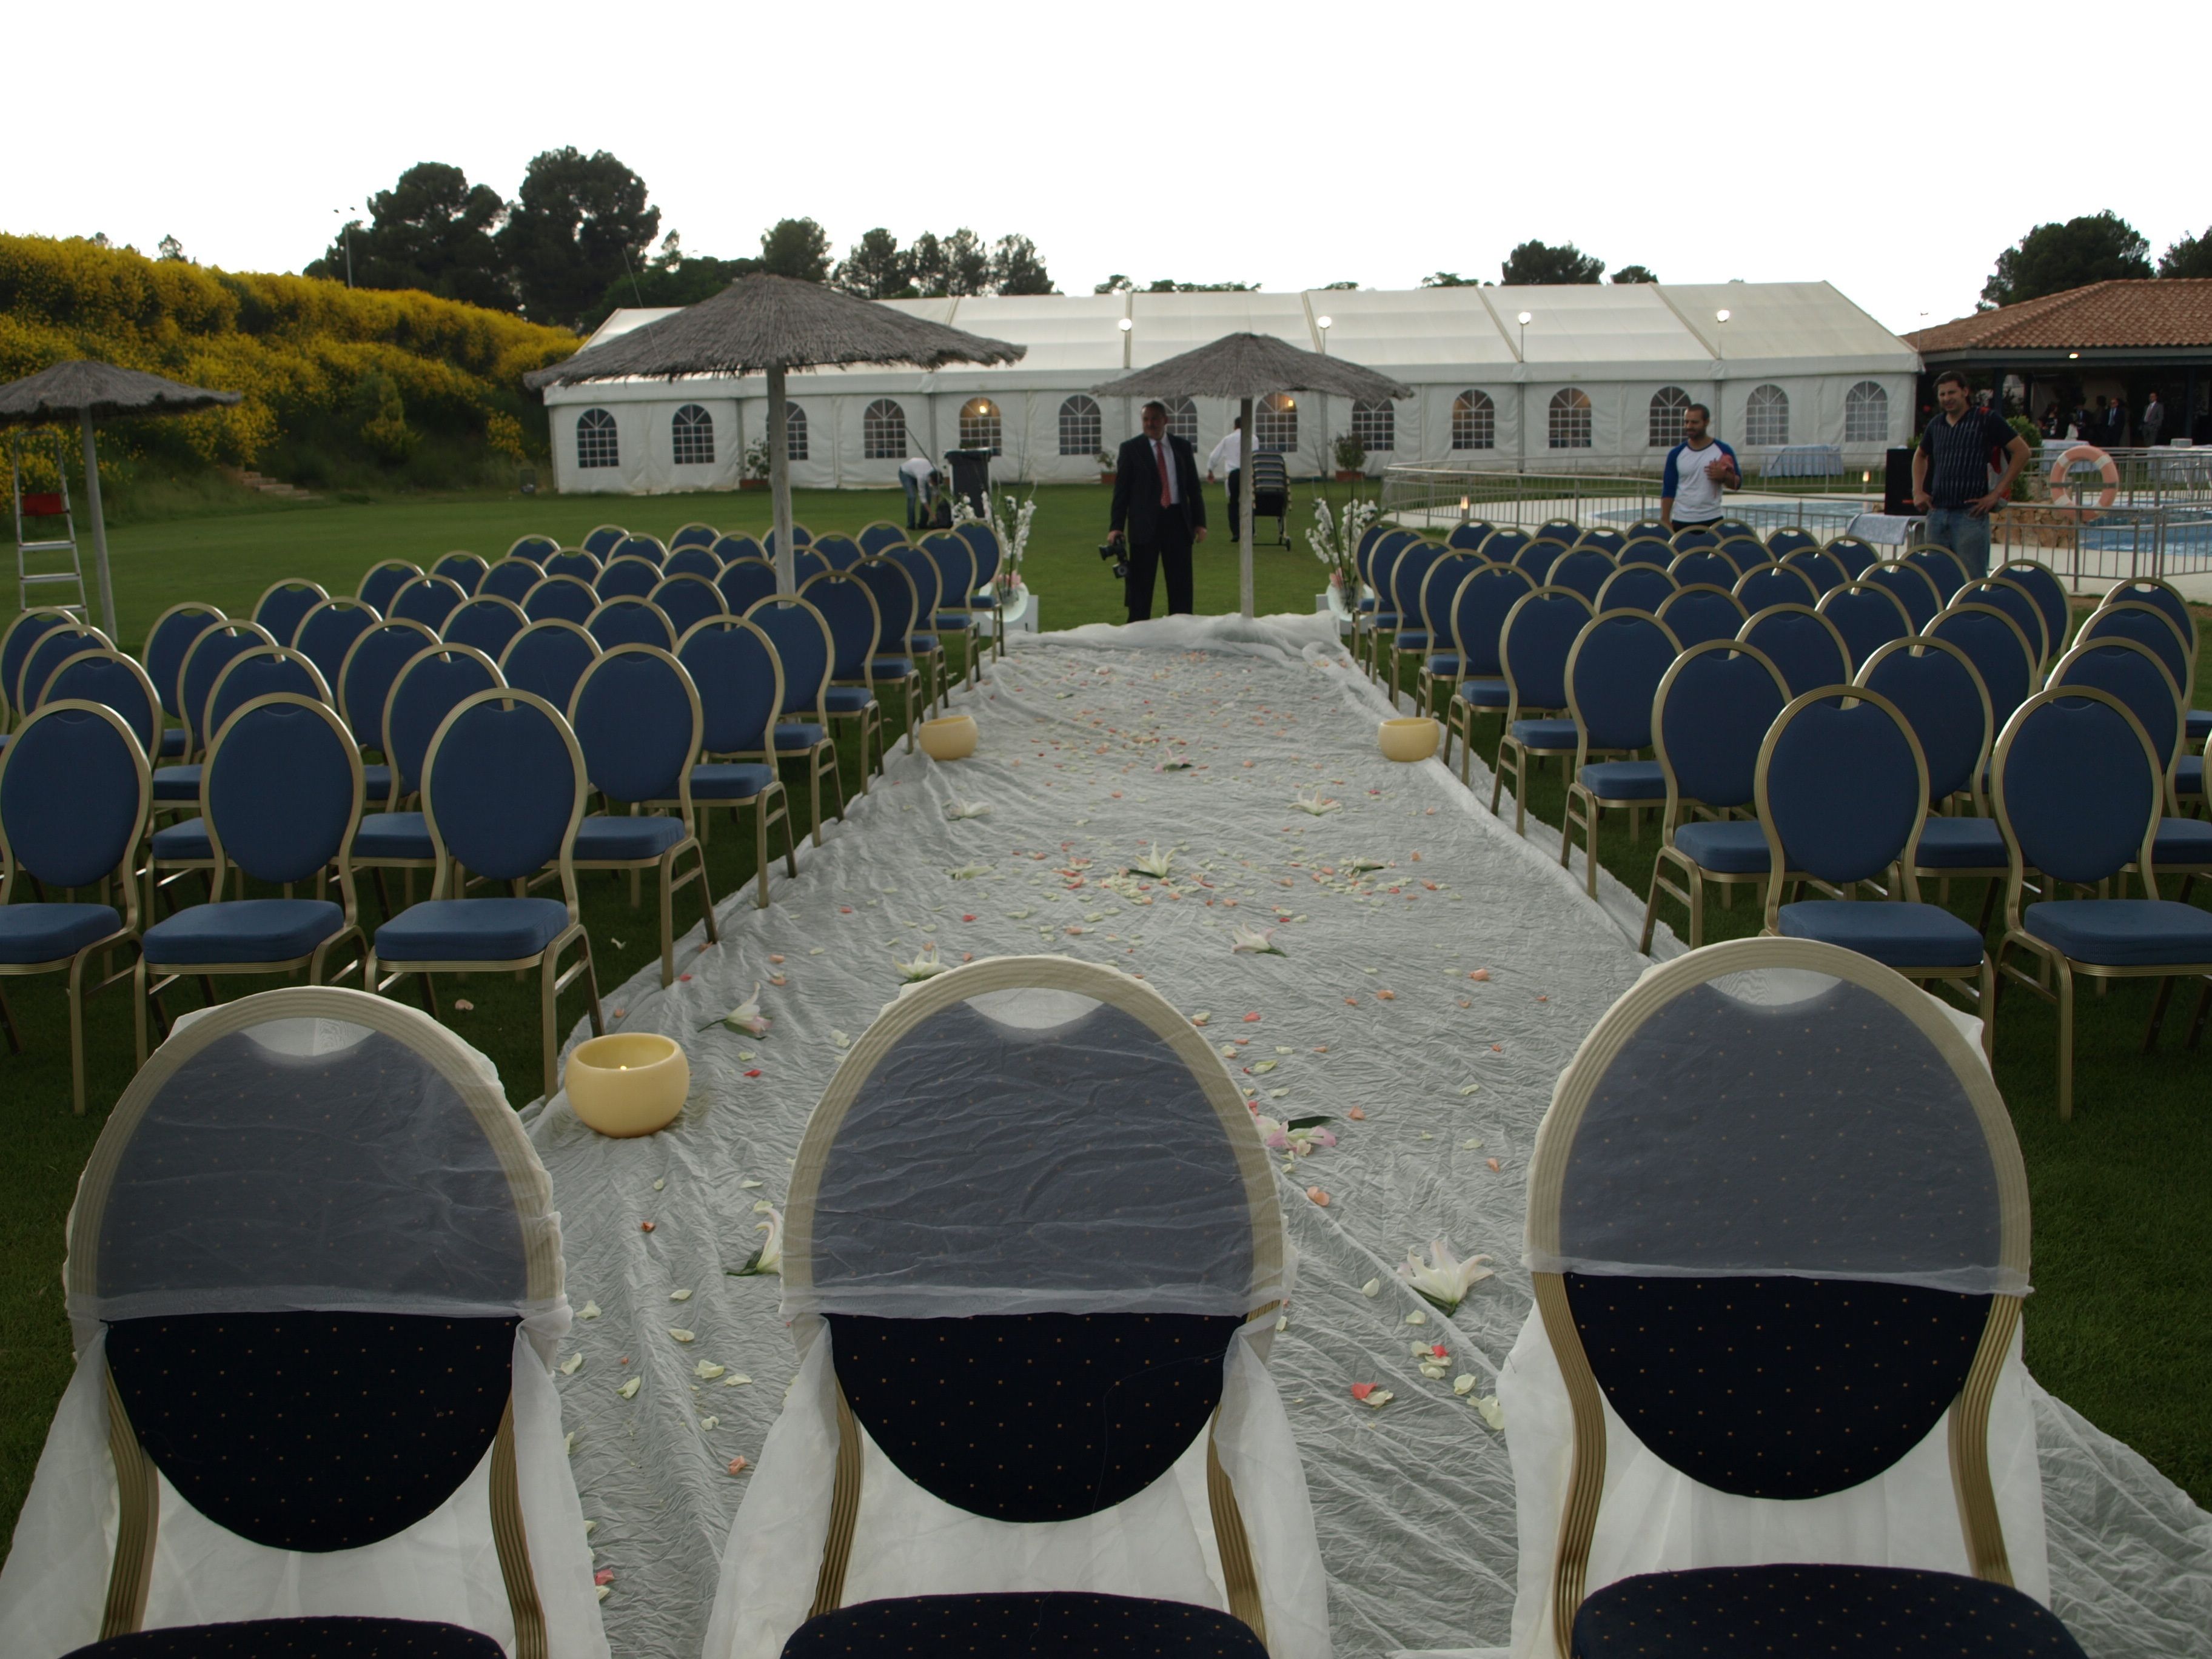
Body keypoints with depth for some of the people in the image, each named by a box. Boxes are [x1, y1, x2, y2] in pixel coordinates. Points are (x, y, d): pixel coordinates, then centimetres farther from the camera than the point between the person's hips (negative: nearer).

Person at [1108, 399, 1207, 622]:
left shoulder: (1182, 446, 9)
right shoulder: (1131, 449, 1)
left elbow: (1194, 487, 12)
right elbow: (1121, 490, 0)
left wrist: (1200, 522, 4)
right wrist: (1116, 526, -8)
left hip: (1177, 520, 2)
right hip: (1144, 523, -2)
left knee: (1181, 583, 5)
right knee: (1140, 583, 0)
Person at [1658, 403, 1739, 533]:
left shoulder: (1723, 451, 1)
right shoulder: (1676, 454, 3)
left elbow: (1738, 483, 6)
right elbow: (1668, 491, 4)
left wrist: (1724, 477, -16)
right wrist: (1665, 521, -4)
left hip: (1712, 521, 0)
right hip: (1681, 522, 0)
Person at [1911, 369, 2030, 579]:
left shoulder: (1986, 419, -1)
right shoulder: (1936, 424, 15)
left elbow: (2022, 452, -3)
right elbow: (1920, 456, 33)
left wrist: (1996, 493, -7)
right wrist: (1918, 491, 19)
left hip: (1971, 514, -6)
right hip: (1937, 513, 6)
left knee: (1973, 581, -7)